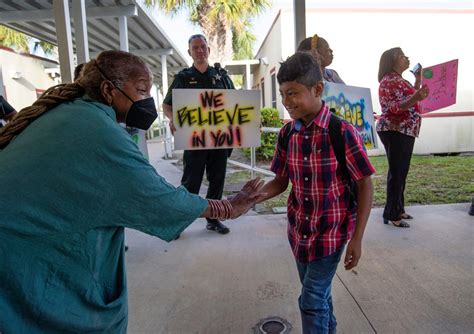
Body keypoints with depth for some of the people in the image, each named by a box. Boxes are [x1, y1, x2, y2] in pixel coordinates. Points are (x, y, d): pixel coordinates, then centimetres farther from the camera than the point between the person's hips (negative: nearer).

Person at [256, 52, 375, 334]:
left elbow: (365, 186, -13)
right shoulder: (286, 134, -5)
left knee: (312, 299, 1)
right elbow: (281, 181, 3)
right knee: (319, 293, 22)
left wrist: (357, 239, -13)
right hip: (299, 230, 5)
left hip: (332, 231, -5)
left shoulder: (343, 132, -19)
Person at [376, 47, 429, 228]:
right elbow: (393, 107, -22)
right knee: (397, 173, -8)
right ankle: (391, 214, -1)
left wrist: (418, 80, 23)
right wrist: (415, 98, -35)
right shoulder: (389, 81, -13)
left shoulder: (399, 80, 17)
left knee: (401, 172, 13)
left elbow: (411, 96, 26)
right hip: (394, 132, -10)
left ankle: (398, 209, 22)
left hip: (405, 131, 10)